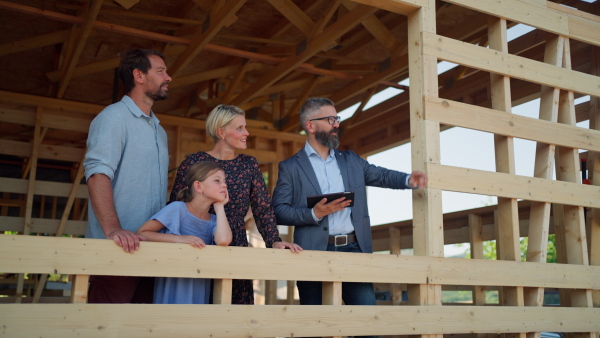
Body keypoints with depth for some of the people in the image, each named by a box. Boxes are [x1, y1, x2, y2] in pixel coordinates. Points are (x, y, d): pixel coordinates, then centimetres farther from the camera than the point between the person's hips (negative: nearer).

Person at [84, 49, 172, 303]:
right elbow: (98, 172, -17)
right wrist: (113, 229, -30)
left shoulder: (159, 130, 23)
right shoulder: (115, 116, -3)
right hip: (117, 249, -7)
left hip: (150, 248, 8)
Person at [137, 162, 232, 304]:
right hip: (172, 285, -4)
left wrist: (219, 206, -6)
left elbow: (223, 241, -20)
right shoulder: (178, 208, -9)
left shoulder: (214, 221, 3)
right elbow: (140, 233, -12)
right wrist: (178, 238, -23)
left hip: (199, 288, 4)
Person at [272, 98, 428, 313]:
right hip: (314, 251, -3)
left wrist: (409, 180, 2)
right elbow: (278, 211, -2)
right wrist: (314, 213, -15)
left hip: (354, 249, 4)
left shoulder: (351, 161, 18)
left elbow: (382, 176, 23)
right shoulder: (290, 167, 4)